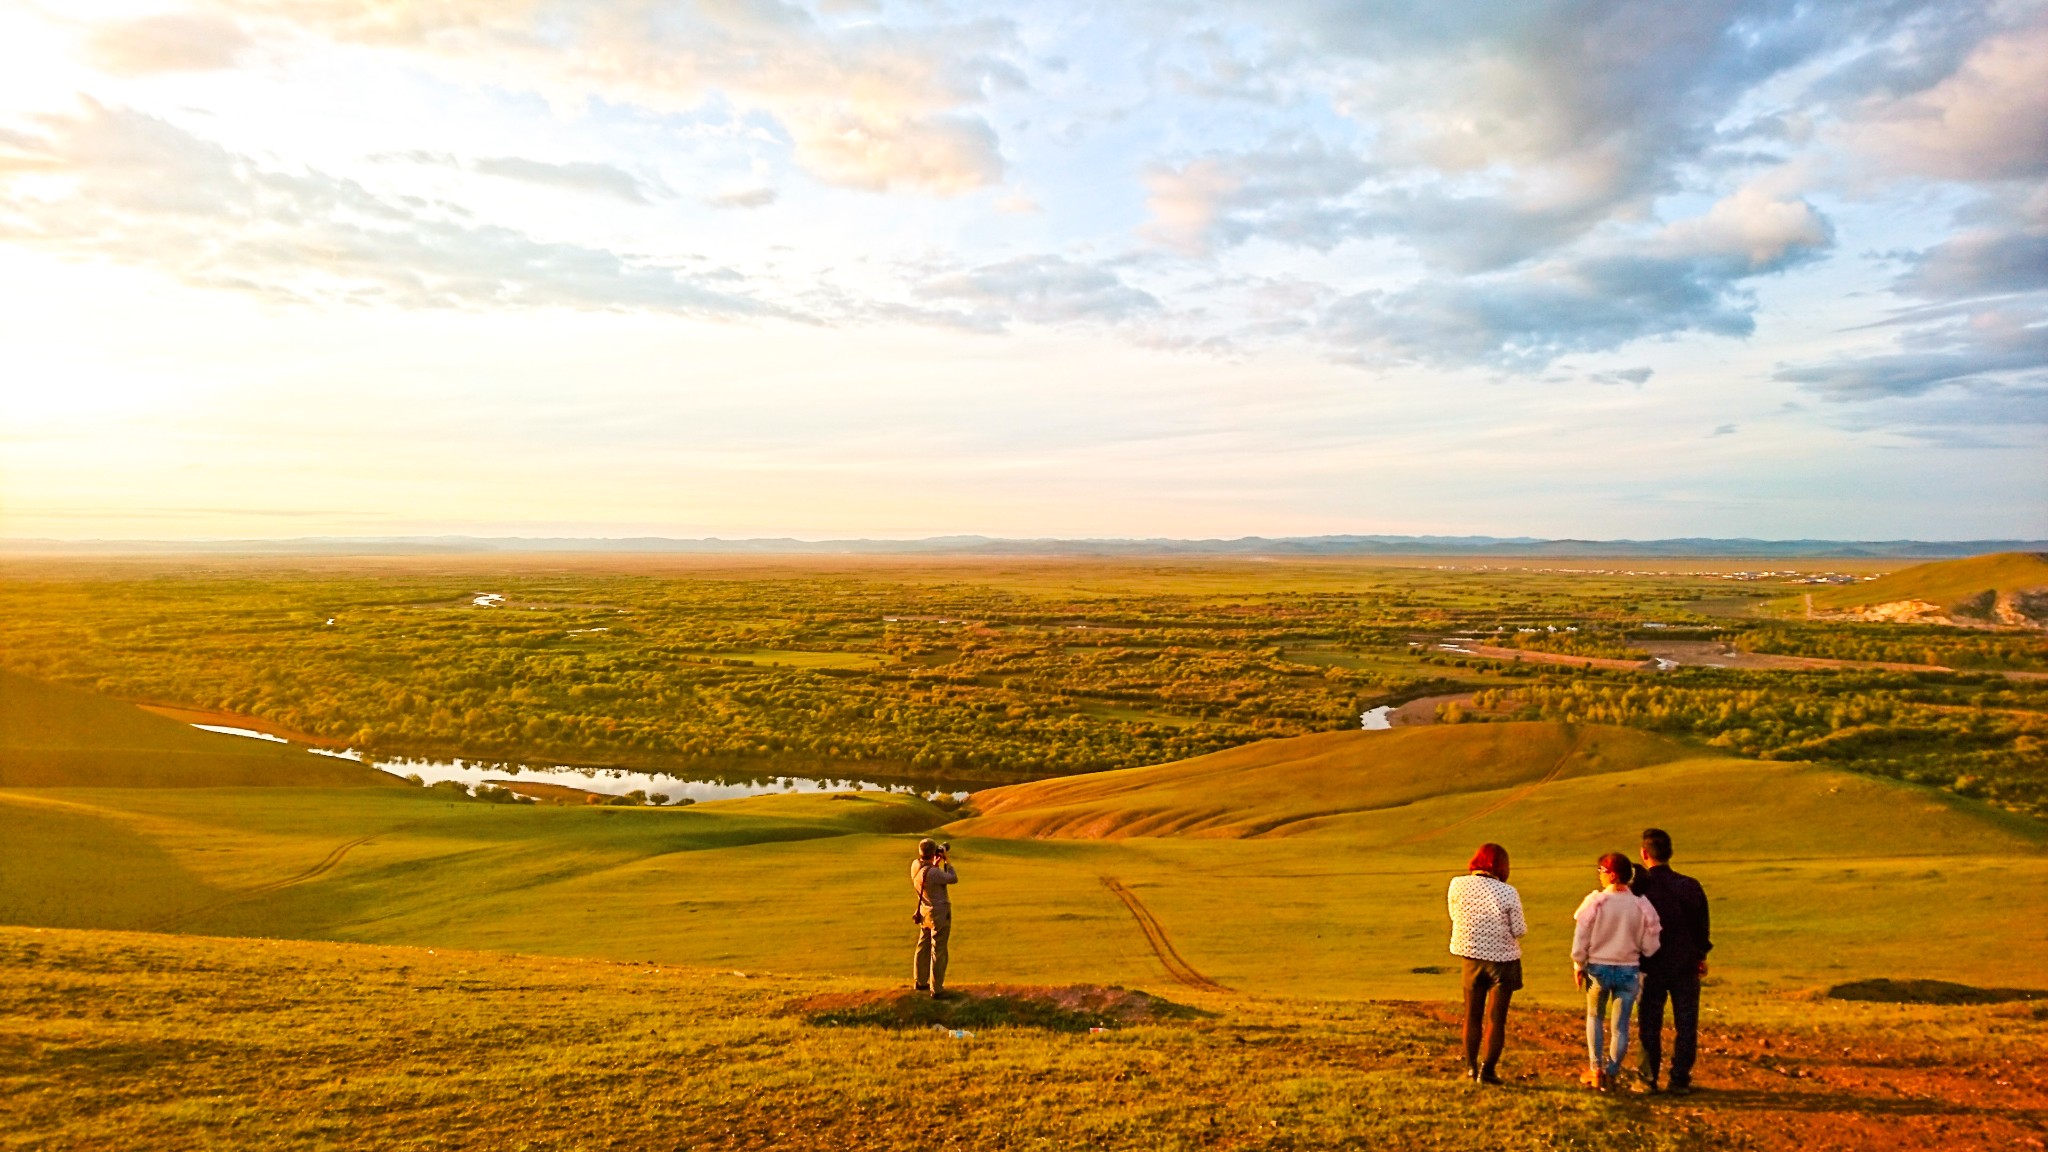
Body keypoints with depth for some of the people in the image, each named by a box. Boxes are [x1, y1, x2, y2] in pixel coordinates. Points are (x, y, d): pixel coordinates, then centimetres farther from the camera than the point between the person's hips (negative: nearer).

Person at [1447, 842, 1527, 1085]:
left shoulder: (1457, 885, -10)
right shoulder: (1508, 893, -18)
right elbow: (1519, 930, -12)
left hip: (1471, 957, 3)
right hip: (1502, 959, -3)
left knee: (1472, 1016, 17)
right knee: (1496, 1018, 9)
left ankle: (1470, 1067, 23)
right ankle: (1488, 1071, 12)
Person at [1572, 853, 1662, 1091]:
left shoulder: (1595, 901, -13)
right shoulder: (1640, 906, -7)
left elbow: (1581, 937, -8)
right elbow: (1649, 945, -2)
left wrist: (1578, 965, 4)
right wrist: (1643, 968, 16)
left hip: (1598, 967, -1)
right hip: (1629, 970, 1)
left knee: (1595, 1018, 17)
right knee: (1620, 1025, 11)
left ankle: (1595, 1071, 13)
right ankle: (1612, 1074, 15)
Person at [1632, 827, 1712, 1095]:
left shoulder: (1638, 888, -12)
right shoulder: (1689, 886, -8)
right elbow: (1701, 925, 2)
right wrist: (1701, 955, 15)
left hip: (1650, 966, -1)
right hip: (1685, 965, 1)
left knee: (1648, 1025, 9)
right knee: (1685, 1025, 9)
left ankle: (1647, 1079, 11)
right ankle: (1679, 1080, 10)